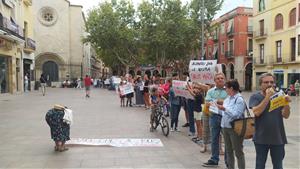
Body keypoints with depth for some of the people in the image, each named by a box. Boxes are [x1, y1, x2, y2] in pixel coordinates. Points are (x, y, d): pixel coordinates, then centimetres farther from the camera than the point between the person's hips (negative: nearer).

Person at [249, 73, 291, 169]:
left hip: (278, 138, 2)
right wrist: (267, 97, -20)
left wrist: (286, 103, -21)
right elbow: (257, 112, -21)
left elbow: (286, 115, -4)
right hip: (261, 138, -2)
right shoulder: (255, 97, -4)